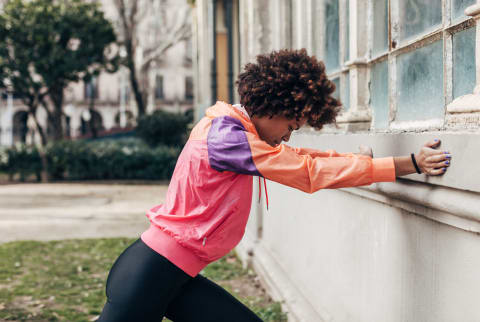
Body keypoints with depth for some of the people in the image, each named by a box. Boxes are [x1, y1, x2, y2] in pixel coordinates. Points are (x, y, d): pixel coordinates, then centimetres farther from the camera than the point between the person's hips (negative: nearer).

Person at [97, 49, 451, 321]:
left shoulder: (230, 129, 8)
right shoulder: (225, 135, -20)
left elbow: (294, 158, 14)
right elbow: (310, 172, -20)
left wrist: (358, 160, 5)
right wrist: (409, 164, -18)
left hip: (177, 278, 9)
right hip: (147, 274, -9)